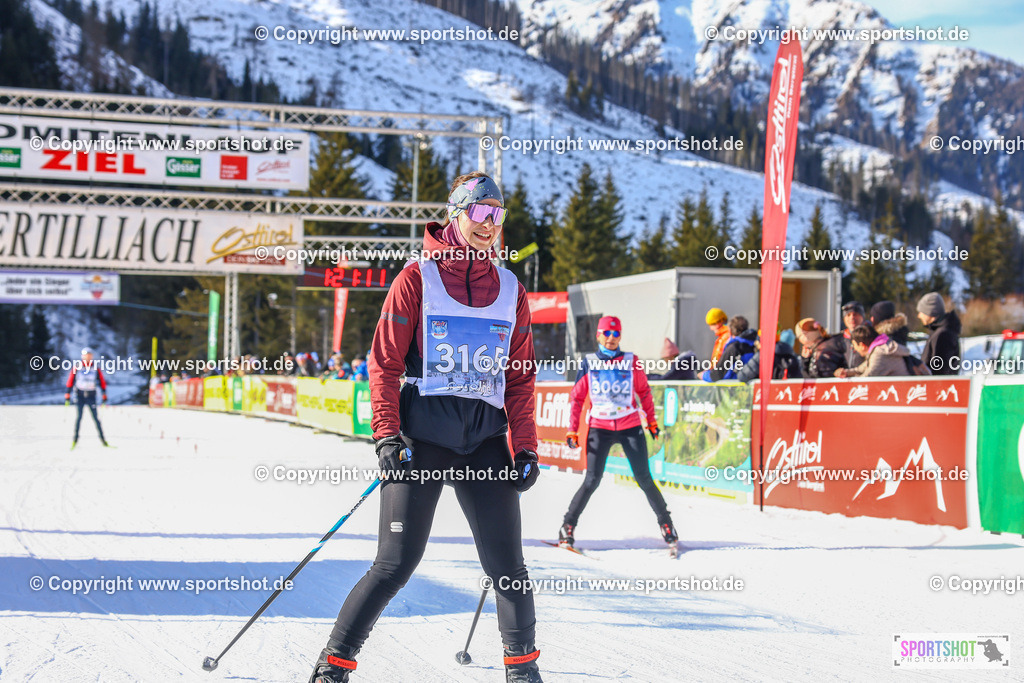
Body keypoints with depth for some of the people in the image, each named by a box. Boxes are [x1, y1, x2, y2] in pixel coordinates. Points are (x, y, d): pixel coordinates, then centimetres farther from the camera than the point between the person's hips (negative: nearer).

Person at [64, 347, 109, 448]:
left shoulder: (96, 368, 2)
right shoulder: (76, 367, -1)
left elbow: (102, 382, 7)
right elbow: (70, 381, 2)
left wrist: (104, 395, 2)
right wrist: (67, 395, -1)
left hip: (91, 395, 0)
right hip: (79, 395, 0)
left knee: (95, 417, -2)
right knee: (79, 416, -5)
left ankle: (102, 439, 2)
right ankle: (75, 438, 4)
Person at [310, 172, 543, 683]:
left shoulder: (510, 290, 13)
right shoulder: (418, 278, 1)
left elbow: (520, 377, 16)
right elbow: (385, 362, -1)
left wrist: (525, 448, 8)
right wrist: (386, 436, -10)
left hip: (486, 437, 4)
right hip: (423, 432, -4)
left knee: (506, 561, 0)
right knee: (397, 563, -7)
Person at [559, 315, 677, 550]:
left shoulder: (631, 362, 3)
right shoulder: (589, 364, 3)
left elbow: (644, 392, 14)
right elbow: (576, 398, 7)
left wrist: (652, 420, 13)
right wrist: (572, 430, 2)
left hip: (630, 428, 0)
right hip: (600, 428, 0)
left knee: (644, 479, -1)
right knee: (592, 481, -8)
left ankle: (666, 523, 13)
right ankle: (568, 526, 5)